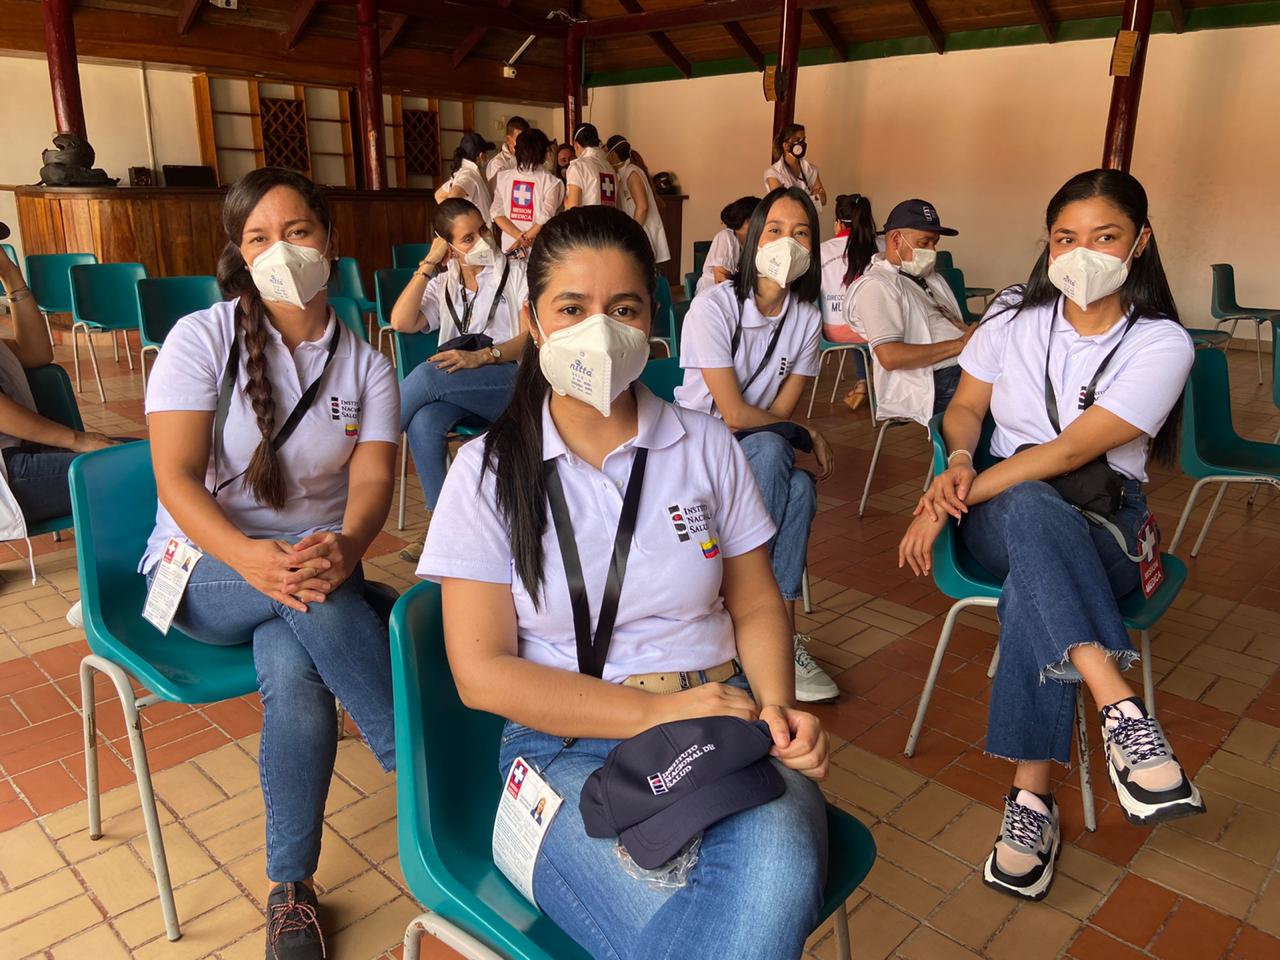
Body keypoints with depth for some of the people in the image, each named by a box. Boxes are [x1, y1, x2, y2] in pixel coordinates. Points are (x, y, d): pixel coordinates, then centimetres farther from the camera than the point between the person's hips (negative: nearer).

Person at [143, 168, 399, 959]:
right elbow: (176, 479, -15)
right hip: (202, 569, -2)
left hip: (316, 563, 2)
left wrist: (346, 547, -36)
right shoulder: (202, 338, -6)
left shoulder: (365, 365, 1)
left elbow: (373, 481, -12)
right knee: (315, 598, -36)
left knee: (295, 672, -31)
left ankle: (291, 888, -15)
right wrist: (245, 555, -35)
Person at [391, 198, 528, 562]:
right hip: (457, 390, 4)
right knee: (424, 422, -33)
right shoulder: (441, 285, 21)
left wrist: (481, 357, -18)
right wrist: (428, 263, 2)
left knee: (427, 374, -33)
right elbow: (401, 322, 3)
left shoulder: (516, 272, 10)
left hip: (511, 379, -3)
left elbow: (534, 334, -4)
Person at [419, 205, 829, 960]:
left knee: (779, 876, -31)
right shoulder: (491, 471, -1)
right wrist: (655, 713, -13)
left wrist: (778, 708, -10)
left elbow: (756, 605, 11)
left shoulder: (707, 447, 6)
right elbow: (482, 673, -6)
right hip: (569, 742, -2)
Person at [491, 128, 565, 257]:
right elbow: (546, 218, -15)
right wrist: (525, 239, -7)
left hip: (509, 247, 3)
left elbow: (497, 213, -3)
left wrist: (521, 236, -9)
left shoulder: (503, 177, 3)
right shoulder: (551, 181, -7)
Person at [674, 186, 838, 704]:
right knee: (773, 449, -34)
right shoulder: (713, 306, -15)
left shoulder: (806, 316, 1)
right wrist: (808, 435, -10)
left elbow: (780, 412, -3)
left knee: (800, 486, -30)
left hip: (763, 451, 4)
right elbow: (735, 415, -18)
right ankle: (779, 634, -23)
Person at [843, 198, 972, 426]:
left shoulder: (930, 278, 27)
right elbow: (890, 357, -16)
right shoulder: (875, 285, -4)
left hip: (966, 369, 9)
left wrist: (974, 335, -2)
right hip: (938, 385, -9)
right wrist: (959, 344, -12)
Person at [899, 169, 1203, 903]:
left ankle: (1032, 799, -31)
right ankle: (1123, 712, -44)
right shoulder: (1015, 315, 4)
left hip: (1104, 528, -2)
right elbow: (965, 408, 10)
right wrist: (957, 466, -13)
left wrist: (951, 502, -20)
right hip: (1004, 514, 2)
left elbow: (1070, 451, -17)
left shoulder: (1162, 344, -8)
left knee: (1031, 589, -38)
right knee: (1032, 509, -38)